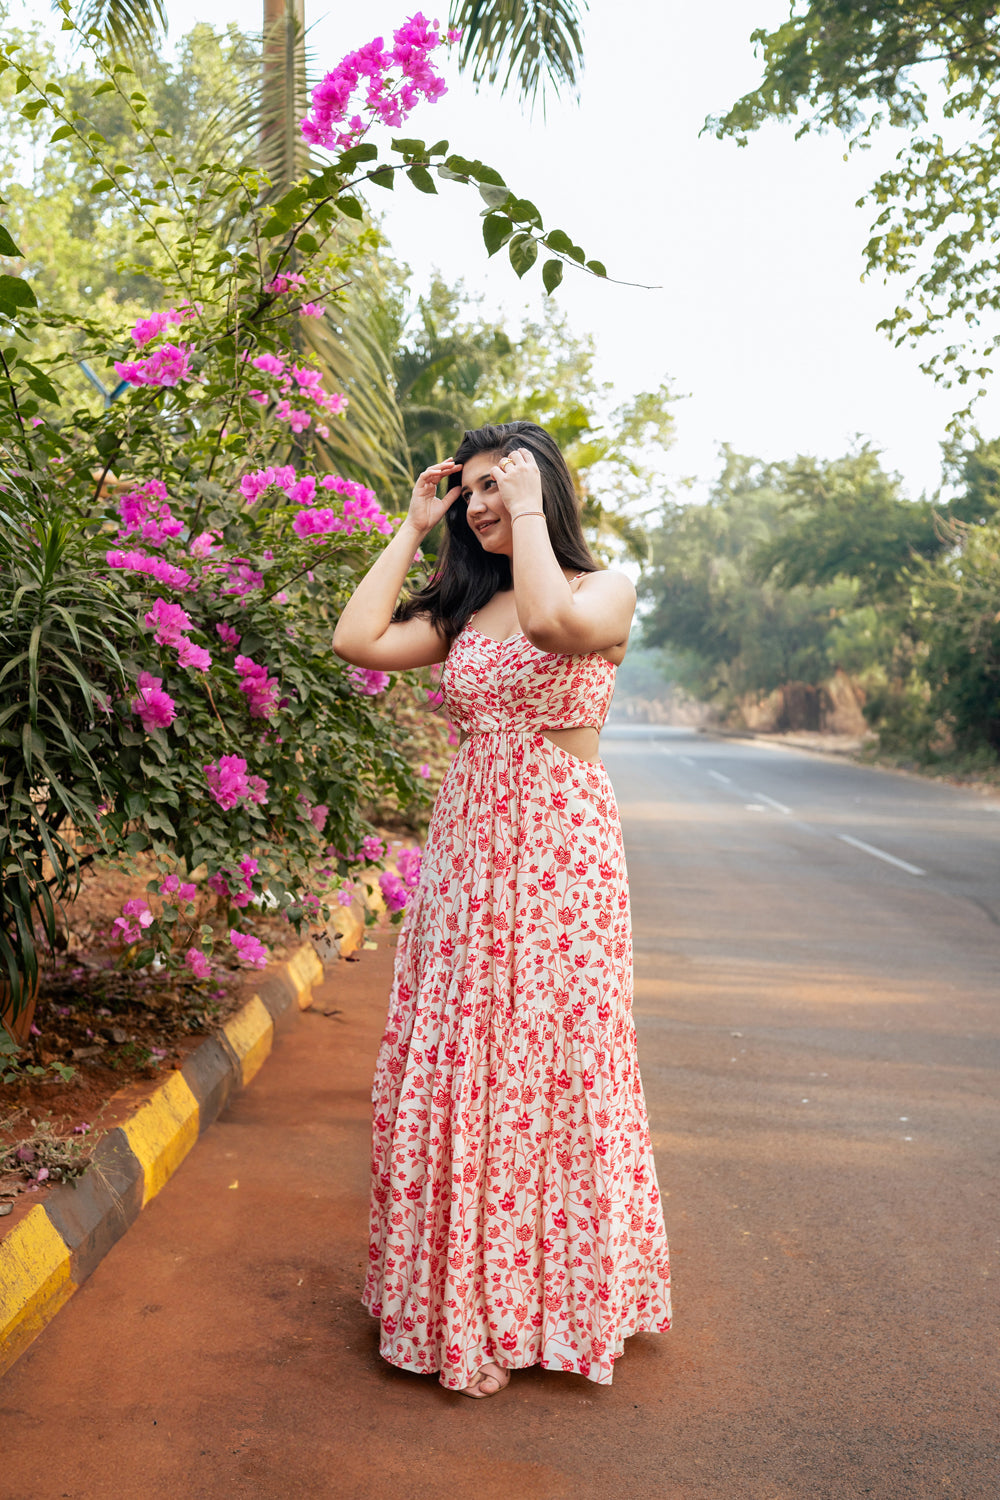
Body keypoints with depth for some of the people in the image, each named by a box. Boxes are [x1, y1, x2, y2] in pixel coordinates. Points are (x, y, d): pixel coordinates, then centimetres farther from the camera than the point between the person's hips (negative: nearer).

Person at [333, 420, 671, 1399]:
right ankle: (461, 1283, 24)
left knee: (551, 1062, 1)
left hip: (560, 850, -5)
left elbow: (552, 622, -26)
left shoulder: (605, 590, -2)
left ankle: (557, 1288, 19)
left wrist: (530, 508, -13)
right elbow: (356, 640, 0)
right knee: (451, 1063, 7)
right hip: (466, 847, 5)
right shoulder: (463, 610, 14)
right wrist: (411, 529, 7)